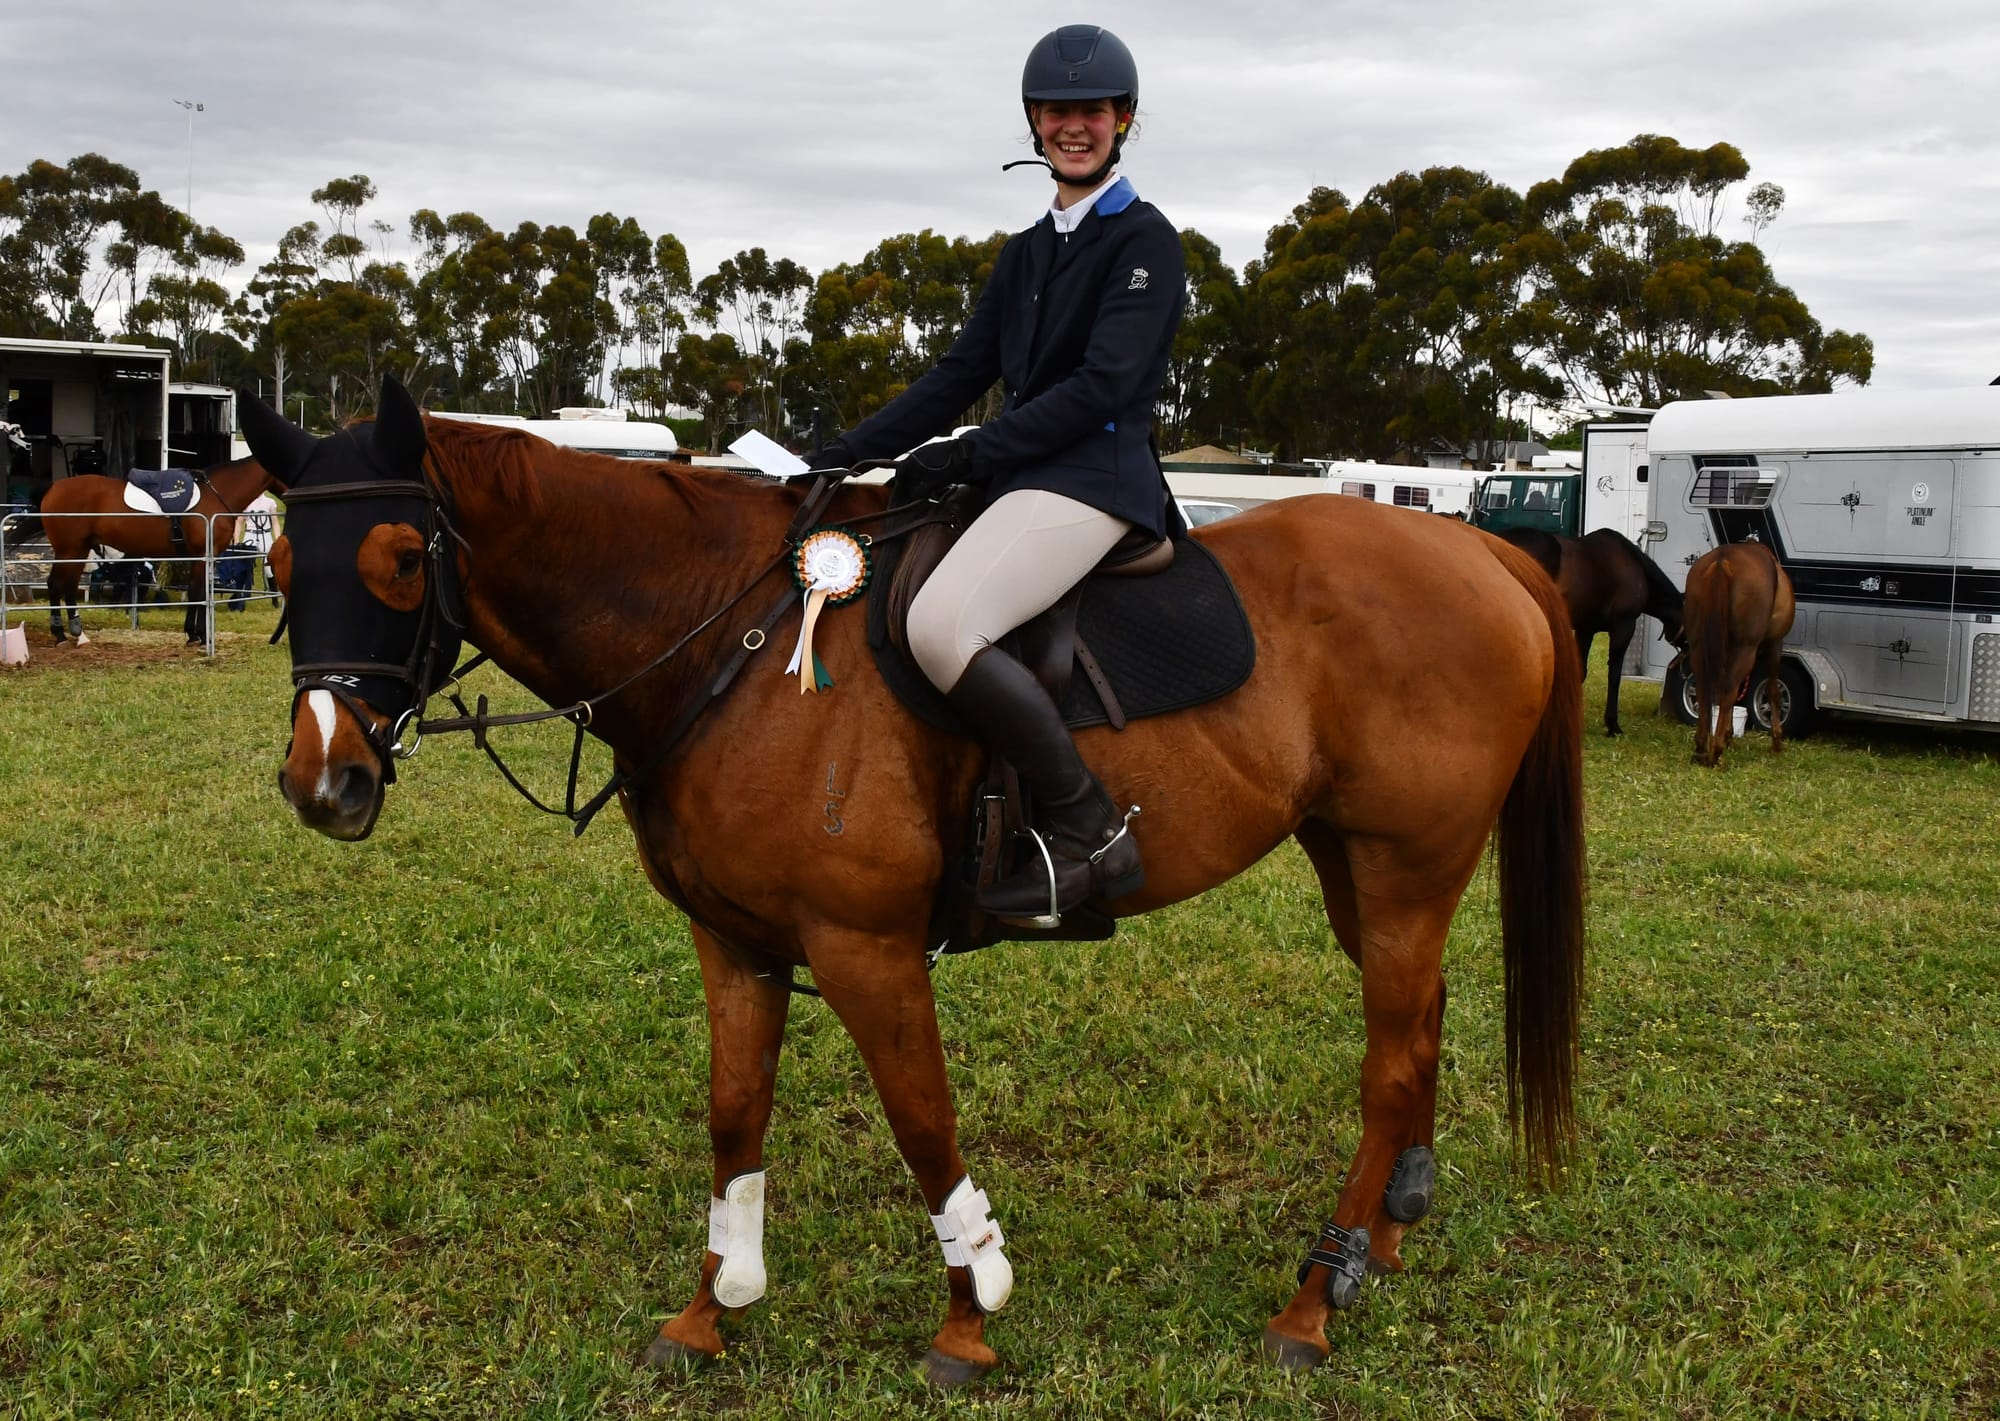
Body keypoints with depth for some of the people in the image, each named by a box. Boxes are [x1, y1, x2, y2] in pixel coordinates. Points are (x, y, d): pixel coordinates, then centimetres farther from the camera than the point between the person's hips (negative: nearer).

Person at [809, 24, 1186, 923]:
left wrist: (972, 455, -16)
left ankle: (1090, 833, -20)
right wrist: (842, 457, 9)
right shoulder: (1026, 253, 21)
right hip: (1019, 478, 10)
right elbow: (958, 377, 18)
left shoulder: (1145, 241, -2)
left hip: (1096, 476, -9)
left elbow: (1103, 385, -13)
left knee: (940, 625, -31)